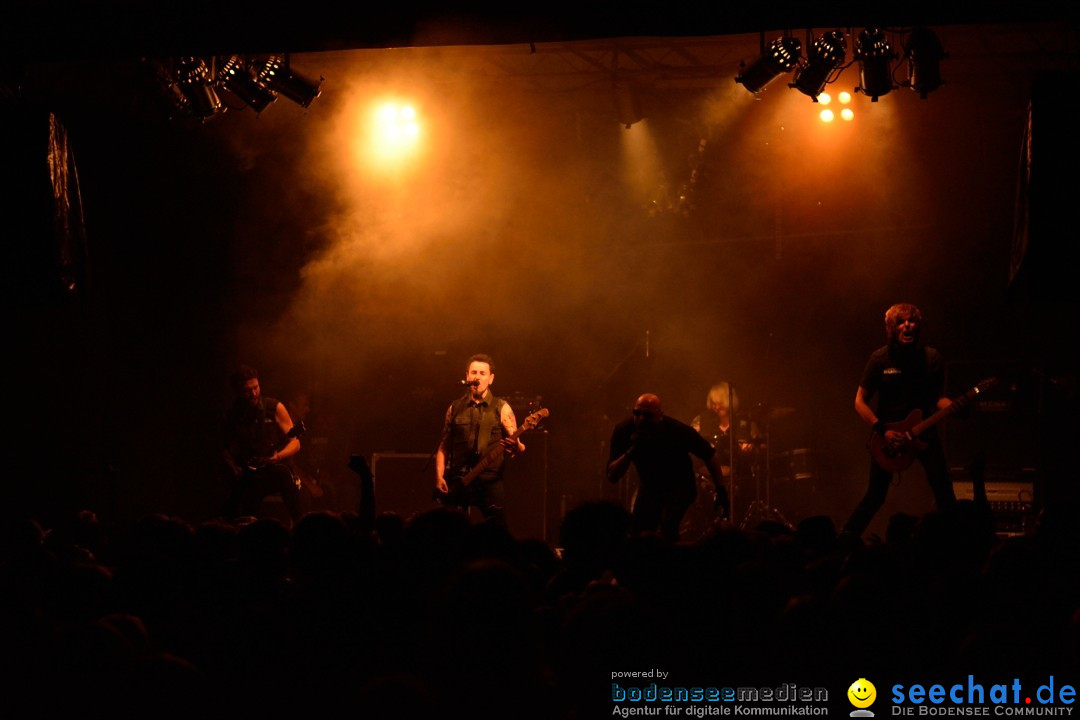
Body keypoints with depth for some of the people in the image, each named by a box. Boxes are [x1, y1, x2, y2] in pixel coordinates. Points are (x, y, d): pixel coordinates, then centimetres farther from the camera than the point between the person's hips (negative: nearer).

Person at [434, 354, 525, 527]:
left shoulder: (501, 408, 4)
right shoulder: (455, 408, 10)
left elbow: (516, 445, 1)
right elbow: (443, 445, 11)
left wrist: (517, 447, -23)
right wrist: (439, 477, 0)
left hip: (490, 480, -2)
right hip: (458, 481, 2)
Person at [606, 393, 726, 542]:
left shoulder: (678, 430, -27)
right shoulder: (624, 431, -21)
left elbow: (709, 456, -11)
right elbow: (612, 477, -22)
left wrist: (721, 491, -11)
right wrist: (630, 453, -38)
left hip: (679, 486, -4)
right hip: (648, 484, 4)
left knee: (667, 526, -28)